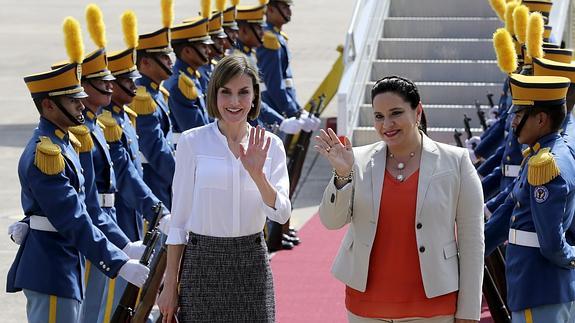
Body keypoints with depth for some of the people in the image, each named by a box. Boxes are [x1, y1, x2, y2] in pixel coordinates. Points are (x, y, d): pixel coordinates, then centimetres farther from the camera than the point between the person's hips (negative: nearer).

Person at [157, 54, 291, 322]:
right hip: (202, 262, -2)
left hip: (252, 262, 2)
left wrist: (257, 174, -22)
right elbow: (178, 218, -1)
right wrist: (170, 284, -1)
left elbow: (281, 215, -6)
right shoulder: (192, 142, -4)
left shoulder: (270, 146, 2)